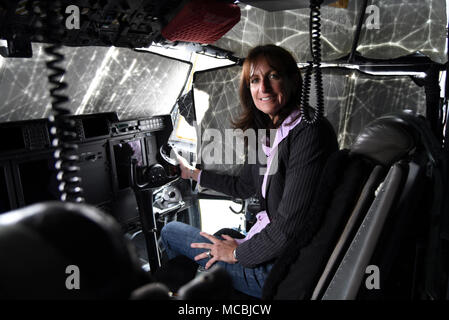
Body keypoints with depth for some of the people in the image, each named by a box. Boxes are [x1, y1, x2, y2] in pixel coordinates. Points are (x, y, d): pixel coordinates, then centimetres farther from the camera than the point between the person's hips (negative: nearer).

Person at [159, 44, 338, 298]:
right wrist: (194, 173, 26)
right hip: (269, 239, 8)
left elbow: (290, 224, -26)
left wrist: (238, 253, -12)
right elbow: (244, 186, 17)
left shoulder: (310, 133, -24)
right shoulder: (270, 131, 4)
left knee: (170, 232, 5)